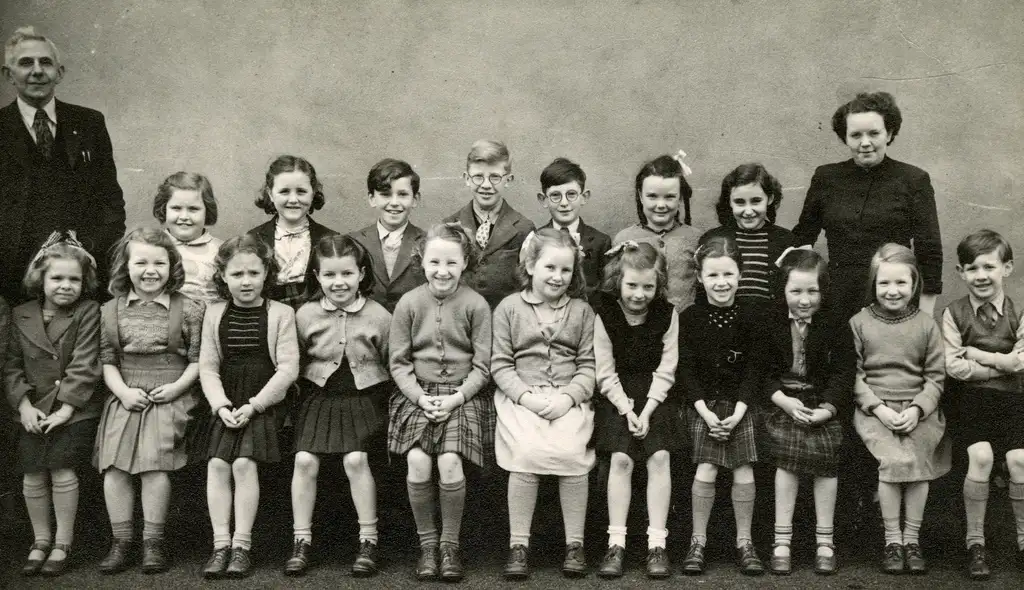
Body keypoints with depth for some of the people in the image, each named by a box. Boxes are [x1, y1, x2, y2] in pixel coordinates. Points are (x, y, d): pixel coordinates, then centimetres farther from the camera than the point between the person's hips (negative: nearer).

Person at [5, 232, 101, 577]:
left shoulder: (87, 313, -7)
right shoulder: (22, 316, 5)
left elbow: (84, 366, -11)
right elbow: (13, 365, 6)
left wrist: (67, 407, -16)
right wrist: (23, 404, -7)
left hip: (74, 411, -3)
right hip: (34, 411, 4)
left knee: (63, 471, -7)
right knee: (33, 475, 5)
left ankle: (63, 543, 10)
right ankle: (41, 540, 23)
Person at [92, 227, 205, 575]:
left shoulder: (189, 310, 0)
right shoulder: (111, 311, 8)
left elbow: (197, 358, 1)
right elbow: (107, 360, 8)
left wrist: (178, 386, -12)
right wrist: (123, 391, -6)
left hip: (169, 397, -3)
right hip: (125, 397, 3)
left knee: (154, 464, -15)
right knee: (114, 466, -7)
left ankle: (153, 542, -3)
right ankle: (121, 540, 5)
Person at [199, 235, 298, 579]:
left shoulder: (280, 314, 0)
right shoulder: (215, 314, 10)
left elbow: (288, 369, -6)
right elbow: (208, 367, 6)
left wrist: (253, 405, -13)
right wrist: (221, 406, -10)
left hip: (264, 402, -3)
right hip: (227, 405, 3)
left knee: (244, 462, -20)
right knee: (217, 464, -16)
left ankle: (242, 545, -11)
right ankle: (221, 544, -9)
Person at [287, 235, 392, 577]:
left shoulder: (378, 316, -3)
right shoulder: (306, 315, 1)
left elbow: (392, 363, 6)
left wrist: (381, 396, -1)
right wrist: (296, 392, 5)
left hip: (363, 398, -2)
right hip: (318, 396, 2)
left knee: (355, 459, -19)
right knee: (305, 460, -13)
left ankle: (368, 539, -4)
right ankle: (302, 540, 1)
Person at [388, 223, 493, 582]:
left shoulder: (476, 305, -2)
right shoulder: (409, 303, 1)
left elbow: (482, 365, -1)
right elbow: (399, 362, 3)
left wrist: (457, 397, -12)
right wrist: (421, 397, -10)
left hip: (463, 394, -1)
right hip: (418, 394, 1)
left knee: (449, 463, -22)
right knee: (418, 463, -21)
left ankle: (450, 543, -1)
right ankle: (426, 542, 0)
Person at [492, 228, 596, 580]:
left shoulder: (582, 311, 12)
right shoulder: (509, 308, 8)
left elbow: (588, 365, 6)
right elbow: (500, 364, 3)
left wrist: (568, 397, -11)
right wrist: (527, 396, -11)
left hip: (569, 399, 1)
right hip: (521, 397, -1)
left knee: (571, 452, -26)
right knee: (526, 452, -27)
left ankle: (575, 543, -10)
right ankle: (518, 544, -13)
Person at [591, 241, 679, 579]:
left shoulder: (667, 314, -3)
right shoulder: (603, 314, -7)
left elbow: (666, 370, -3)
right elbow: (605, 372, -6)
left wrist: (647, 410, -13)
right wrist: (627, 410, -14)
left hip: (655, 397, 1)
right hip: (616, 398, -1)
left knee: (659, 457, -16)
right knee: (621, 458, -17)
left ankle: (657, 544, -10)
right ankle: (616, 544, -11)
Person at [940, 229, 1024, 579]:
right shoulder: (954, 314, 0)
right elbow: (954, 367, -10)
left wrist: (976, 355, -9)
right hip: (971, 400, -1)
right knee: (981, 456, -22)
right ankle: (975, 541, -7)